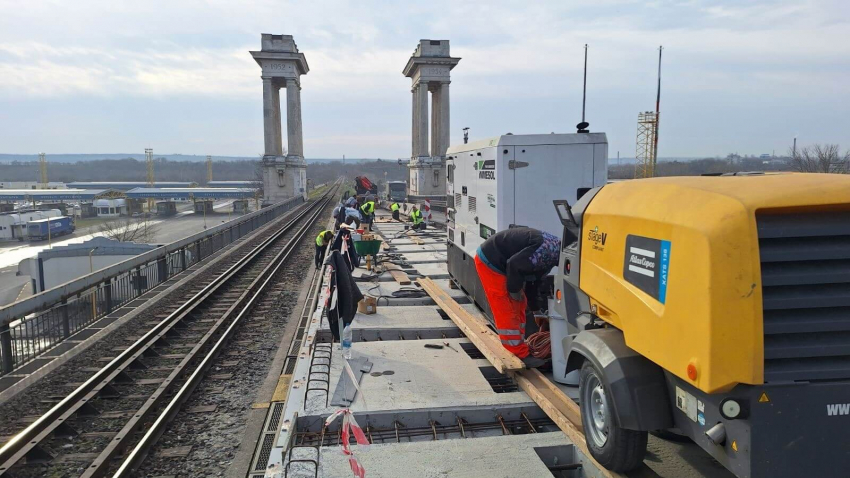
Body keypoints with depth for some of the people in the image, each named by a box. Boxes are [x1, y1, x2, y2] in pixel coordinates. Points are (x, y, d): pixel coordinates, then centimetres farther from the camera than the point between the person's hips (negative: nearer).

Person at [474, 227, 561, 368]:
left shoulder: (555, 247, 7)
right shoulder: (547, 251, -27)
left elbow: (535, 279, 17)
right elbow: (514, 265, -29)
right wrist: (515, 291, -12)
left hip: (497, 261, 11)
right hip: (489, 262, -11)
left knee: (518, 305, 16)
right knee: (507, 311, -6)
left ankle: (519, 346, 28)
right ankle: (521, 355, 0)